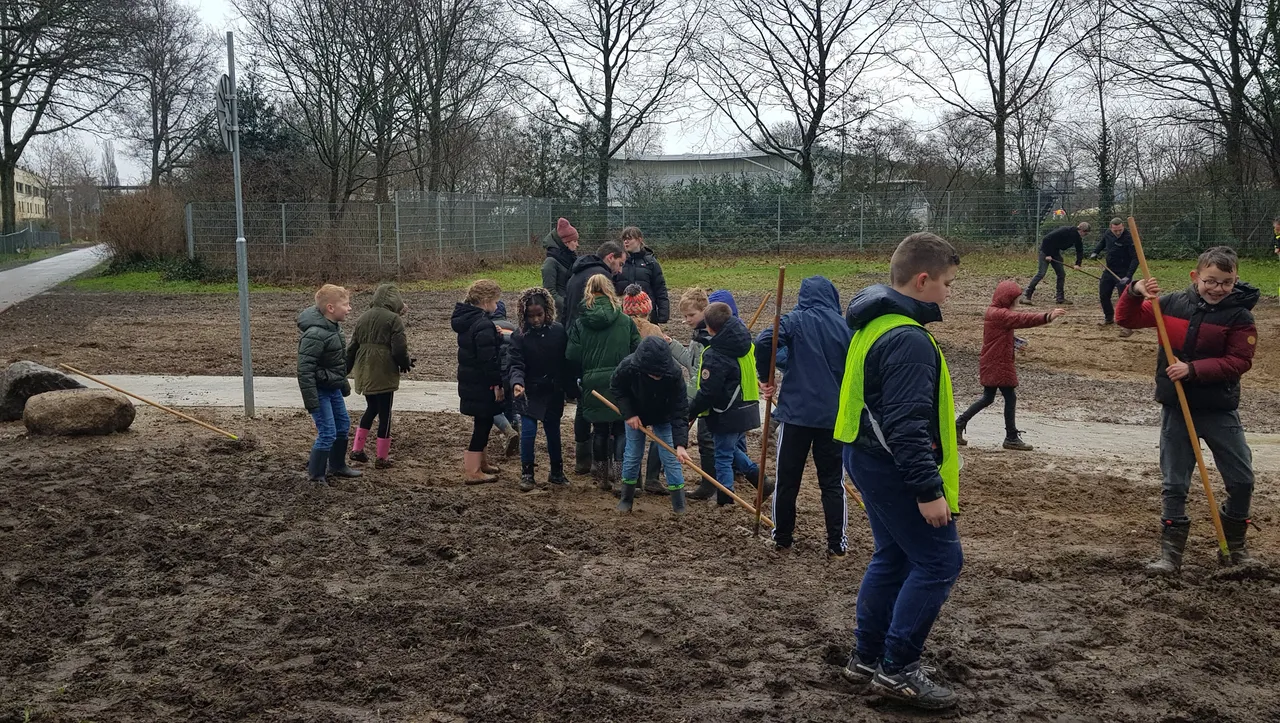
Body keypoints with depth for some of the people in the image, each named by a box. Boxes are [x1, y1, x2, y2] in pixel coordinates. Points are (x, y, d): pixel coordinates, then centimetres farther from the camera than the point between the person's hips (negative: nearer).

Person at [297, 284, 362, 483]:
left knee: (343, 425, 19)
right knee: (327, 433, -7)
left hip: (333, 388, 10)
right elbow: (305, 370, -26)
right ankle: (315, 475, 10)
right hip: (320, 391, -10)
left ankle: (337, 466, 36)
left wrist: (344, 383, 26)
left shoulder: (334, 328, 4)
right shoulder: (315, 335, -26)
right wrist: (311, 402, -26)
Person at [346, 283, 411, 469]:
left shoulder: (362, 318, 9)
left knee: (371, 409, 23)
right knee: (384, 413, 4)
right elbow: (399, 349, -15)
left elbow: (352, 347, 13)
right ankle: (382, 458, 8)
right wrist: (406, 364, 5)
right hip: (384, 373, -6)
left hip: (364, 373, 6)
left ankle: (357, 449, 20)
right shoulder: (394, 319, -11)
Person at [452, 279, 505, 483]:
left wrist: (494, 334, 17)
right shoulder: (484, 325, -21)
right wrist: (497, 384, -19)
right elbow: (488, 359, -24)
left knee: (481, 422, 21)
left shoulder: (467, 319, 9)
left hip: (469, 381, 10)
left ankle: (479, 462, 34)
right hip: (482, 384, -10)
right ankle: (472, 470, 3)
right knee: (483, 423, -1)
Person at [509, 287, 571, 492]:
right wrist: (517, 382, -33)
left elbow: (566, 360, 4)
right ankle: (527, 473, 8)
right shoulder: (519, 337, -9)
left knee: (553, 432, 12)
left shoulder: (558, 330, -4)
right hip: (529, 393, -2)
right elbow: (517, 365, -14)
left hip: (554, 393, 2)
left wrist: (569, 385, 7)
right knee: (528, 432, -7)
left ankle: (557, 473, 27)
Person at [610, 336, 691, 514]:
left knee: (671, 459, -4)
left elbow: (680, 410, -33)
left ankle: (680, 509, 3)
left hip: (664, 418, -1)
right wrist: (628, 414, -22)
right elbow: (615, 389, -13)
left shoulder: (675, 373, -38)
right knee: (632, 456, 7)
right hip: (635, 415, 1)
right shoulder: (628, 367, -36)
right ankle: (626, 500, 26)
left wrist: (680, 444, -40)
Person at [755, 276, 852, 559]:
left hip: (796, 412, -2)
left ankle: (782, 538, 19)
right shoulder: (844, 327, 4)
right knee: (833, 482, 8)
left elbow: (764, 342, -20)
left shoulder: (796, 320, -4)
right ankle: (837, 545, 9)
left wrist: (765, 378, -6)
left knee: (787, 479, 10)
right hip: (834, 416, 2)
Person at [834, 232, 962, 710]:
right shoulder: (908, 340, -22)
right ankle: (897, 669, 2)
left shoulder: (873, 323, 10)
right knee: (938, 561, -2)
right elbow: (906, 425, -27)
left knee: (894, 556, 18)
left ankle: (867, 657, 26)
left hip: (867, 456, 10)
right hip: (894, 465, -10)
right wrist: (929, 488, -25)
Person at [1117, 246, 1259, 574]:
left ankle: (1234, 545, 29)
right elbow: (1126, 319, 3)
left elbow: (1239, 361, -14)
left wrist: (1193, 369, -23)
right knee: (1174, 485, 4)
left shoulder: (1239, 315, -7)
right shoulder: (1172, 303, -1)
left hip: (1220, 411, -1)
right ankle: (1171, 552, 11)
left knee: (1242, 480, 7)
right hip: (1176, 409, 1)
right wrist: (1135, 291, -15)